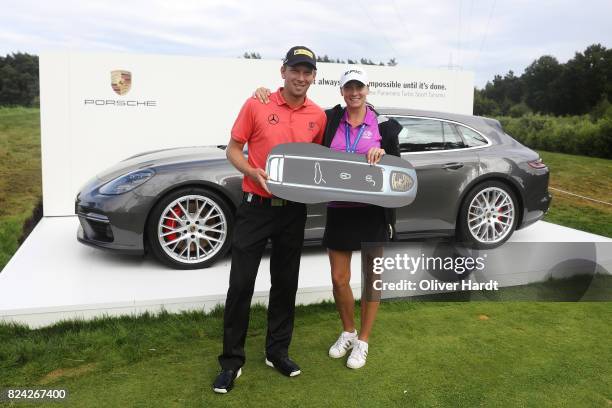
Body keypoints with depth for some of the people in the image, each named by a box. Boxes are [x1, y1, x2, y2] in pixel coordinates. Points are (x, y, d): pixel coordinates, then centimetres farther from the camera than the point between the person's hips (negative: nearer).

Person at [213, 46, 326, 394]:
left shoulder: (318, 116, 4)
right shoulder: (257, 105, -5)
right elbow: (234, 150, -1)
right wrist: (255, 173, -18)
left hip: (294, 211, 3)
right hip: (256, 206, -3)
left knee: (286, 284, 12)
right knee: (241, 283, 0)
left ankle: (278, 351, 30)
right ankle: (232, 360, 15)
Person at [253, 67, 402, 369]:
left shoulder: (383, 125, 0)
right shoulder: (330, 120, 3)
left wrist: (383, 155, -15)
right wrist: (266, 93, -6)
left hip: (373, 210, -1)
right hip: (339, 210, 2)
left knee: (372, 277, 8)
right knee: (339, 279, 9)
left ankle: (363, 341, 25)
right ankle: (348, 332, 34)